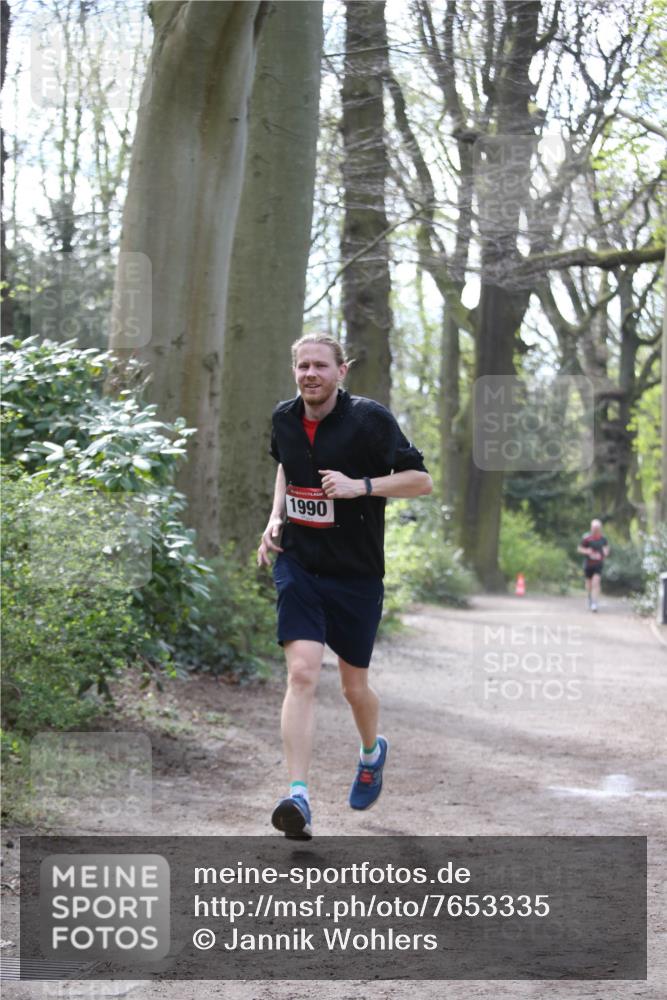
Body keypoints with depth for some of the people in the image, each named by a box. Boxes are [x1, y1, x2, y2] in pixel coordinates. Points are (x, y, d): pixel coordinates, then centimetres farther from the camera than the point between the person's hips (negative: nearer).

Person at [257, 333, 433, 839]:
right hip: (298, 564, 2)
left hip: (357, 574, -2)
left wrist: (361, 485, -22)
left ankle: (373, 750, 45)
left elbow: (422, 479, -9)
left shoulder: (370, 418, -12)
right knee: (302, 673, -16)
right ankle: (298, 797, -19)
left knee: (355, 687, 11)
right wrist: (276, 517, 10)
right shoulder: (284, 418, 3)